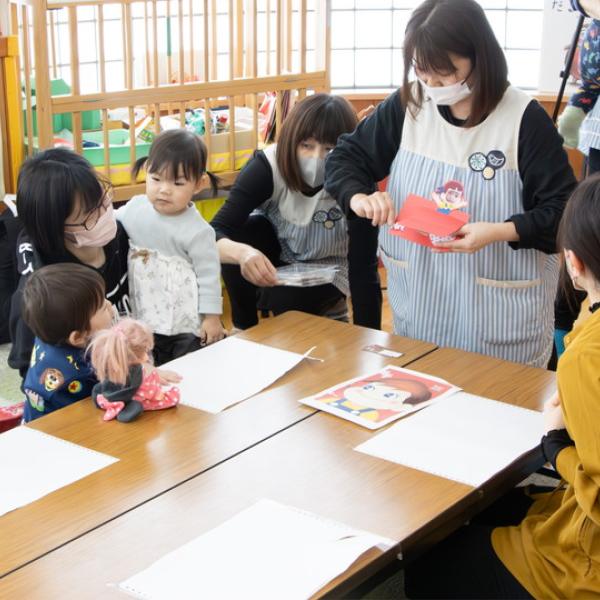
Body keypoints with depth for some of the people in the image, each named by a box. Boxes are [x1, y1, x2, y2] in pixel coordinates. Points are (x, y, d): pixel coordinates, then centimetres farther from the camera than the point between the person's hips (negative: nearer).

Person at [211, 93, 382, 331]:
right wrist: (242, 252, -59)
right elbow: (214, 235, -36)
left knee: (284, 302, -31)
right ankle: (244, 327, -6)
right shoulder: (267, 165, -29)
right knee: (239, 235, -30)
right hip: (275, 259, 2)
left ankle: (329, 309, 5)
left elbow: (363, 270, -29)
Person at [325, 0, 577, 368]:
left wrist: (499, 232, -27)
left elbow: (564, 210, -11)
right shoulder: (407, 105, -2)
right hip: (419, 299, 4)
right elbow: (347, 156, 8)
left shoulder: (525, 119, -13)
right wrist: (358, 196, -14)